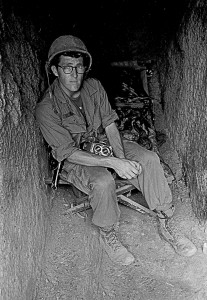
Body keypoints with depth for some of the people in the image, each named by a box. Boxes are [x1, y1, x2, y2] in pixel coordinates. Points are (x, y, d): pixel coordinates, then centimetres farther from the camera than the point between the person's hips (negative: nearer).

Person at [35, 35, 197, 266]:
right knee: (103, 182, -35)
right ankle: (107, 235, -7)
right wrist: (112, 163, -32)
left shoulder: (94, 86, -6)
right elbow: (69, 152, -23)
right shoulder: (46, 109, -21)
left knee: (149, 159, -18)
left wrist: (121, 157, -19)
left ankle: (164, 223, -6)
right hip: (76, 159, -4)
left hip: (105, 143, 5)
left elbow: (110, 124, -2)